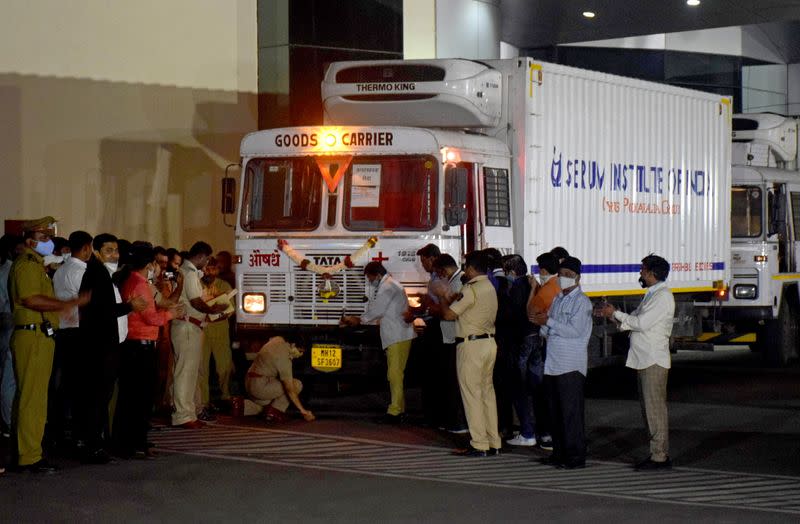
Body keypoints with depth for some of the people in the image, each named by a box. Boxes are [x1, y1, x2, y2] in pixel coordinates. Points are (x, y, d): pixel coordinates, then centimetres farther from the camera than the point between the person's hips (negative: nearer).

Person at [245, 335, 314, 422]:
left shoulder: (278, 340, 5)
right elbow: (290, 390, -20)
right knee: (297, 385, -8)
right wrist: (303, 411, -16)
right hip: (260, 387, -9)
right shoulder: (284, 358, -20)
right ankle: (273, 412, -9)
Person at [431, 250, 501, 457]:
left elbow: (448, 314, -14)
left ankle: (479, 445, -5)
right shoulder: (490, 288, 13)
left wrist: (443, 299, 4)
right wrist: (452, 299, 21)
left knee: (472, 394, -5)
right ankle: (494, 443, 14)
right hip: (489, 341, 9)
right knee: (488, 391, 12)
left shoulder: (471, 289, -15)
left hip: (471, 345, -9)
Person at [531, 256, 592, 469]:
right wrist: (543, 325, -3)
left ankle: (576, 456, -5)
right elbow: (548, 333, 20)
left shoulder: (581, 301, -6)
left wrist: (549, 321, -15)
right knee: (555, 411, 10)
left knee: (571, 411, -7)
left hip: (571, 366, -8)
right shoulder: (557, 300, 19)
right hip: (553, 363, 8)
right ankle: (559, 453, 17)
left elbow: (575, 330, -17)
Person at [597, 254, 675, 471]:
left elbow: (641, 323, -19)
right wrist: (612, 314, 7)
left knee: (655, 407, -9)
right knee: (648, 407, 12)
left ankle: (660, 456, -7)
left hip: (654, 361, -10)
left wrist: (615, 313, -10)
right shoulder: (652, 294, 19)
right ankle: (657, 453, 17)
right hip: (645, 360, 10)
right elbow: (635, 320, 18)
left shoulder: (663, 296, -13)